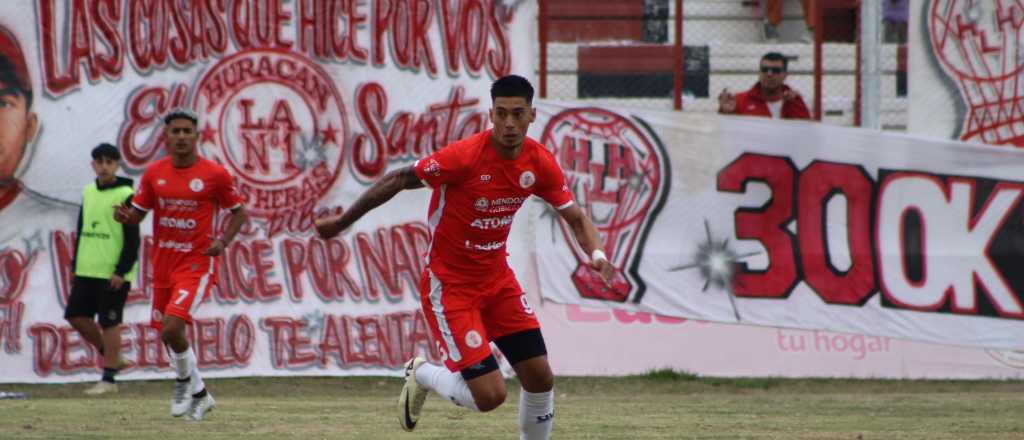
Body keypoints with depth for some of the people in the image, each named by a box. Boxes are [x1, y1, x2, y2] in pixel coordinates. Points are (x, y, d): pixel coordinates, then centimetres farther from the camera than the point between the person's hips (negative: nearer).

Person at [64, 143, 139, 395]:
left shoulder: (125, 195, -8)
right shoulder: (88, 192, 12)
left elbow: (132, 239, -11)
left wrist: (121, 271, -15)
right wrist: (76, 264, 15)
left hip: (113, 273, -7)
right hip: (87, 271, 7)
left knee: (110, 323, -4)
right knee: (76, 315, 5)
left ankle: (108, 379, 2)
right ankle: (111, 358, 21)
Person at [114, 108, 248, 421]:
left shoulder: (215, 174, -7)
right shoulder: (154, 173, 3)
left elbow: (238, 212, 4)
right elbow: (137, 213, 10)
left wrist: (223, 241, -13)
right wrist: (125, 216, -14)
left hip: (197, 263, -5)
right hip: (163, 264, 5)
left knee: (172, 328, -22)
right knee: (167, 333, 12)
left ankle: (186, 381, 6)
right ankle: (199, 395, 32)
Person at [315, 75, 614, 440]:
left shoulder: (541, 163, -7)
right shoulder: (464, 156, -25)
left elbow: (575, 217, 3)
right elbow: (398, 180, -16)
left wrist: (596, 253, -18)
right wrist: (343, 221, -11)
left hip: (497, 279, 6)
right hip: (449, 284, -6)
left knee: (540, 379, 0)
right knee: (489, 394, -13)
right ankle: (422, 375, 19)